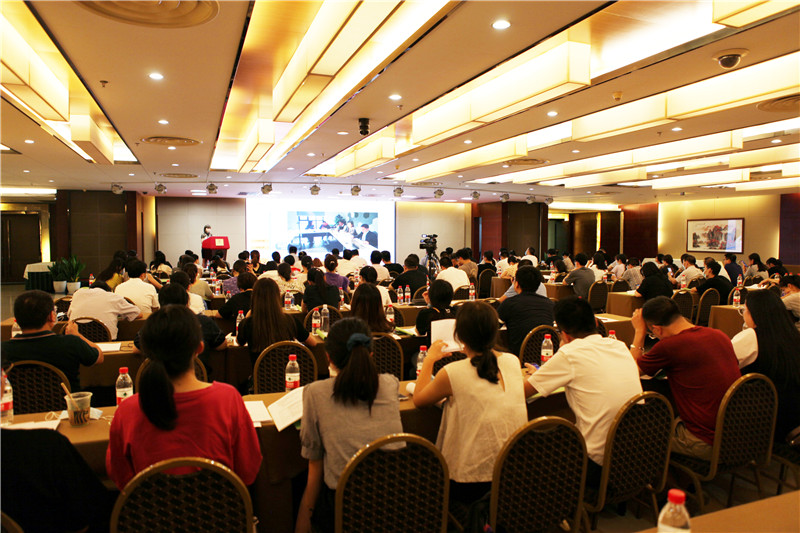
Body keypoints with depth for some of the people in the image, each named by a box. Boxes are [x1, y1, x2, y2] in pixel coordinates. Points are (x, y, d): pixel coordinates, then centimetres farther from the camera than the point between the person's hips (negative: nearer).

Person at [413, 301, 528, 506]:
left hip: (471, 485, -6)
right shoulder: (513, 362, -5)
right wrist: (473, 355, 28)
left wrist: (429, 360, 9)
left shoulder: (452, 373, -19)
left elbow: (418, 399, 0)